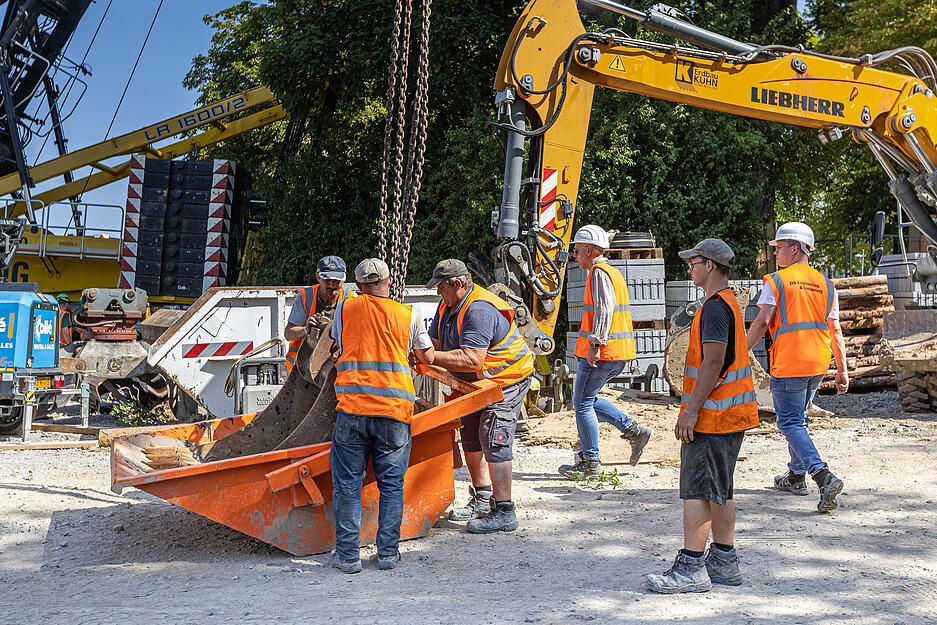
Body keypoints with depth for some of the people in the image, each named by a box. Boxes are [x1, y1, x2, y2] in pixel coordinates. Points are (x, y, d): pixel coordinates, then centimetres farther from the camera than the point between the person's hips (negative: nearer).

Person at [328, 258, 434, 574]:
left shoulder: (344, 308, 10)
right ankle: (388, 552, 13)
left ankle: (347, 554, 10)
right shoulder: (408, 316, 10)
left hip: (352, 407, 0)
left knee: (347, 482, 8)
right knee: (391, 483, 11)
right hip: (395, 409, 1)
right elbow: (427, 357, 21)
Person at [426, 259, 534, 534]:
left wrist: (431, 357, -32)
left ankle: (504, 513, -11)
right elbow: (434, 340, 8)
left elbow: (471, 359, -35)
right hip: (477, 384, 11)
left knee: (494, 440, -15)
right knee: (470, 438, 14)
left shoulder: (479, 311, -28)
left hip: (506, 380, -10)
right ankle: (483, 500, 28)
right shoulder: (448, 305, 6)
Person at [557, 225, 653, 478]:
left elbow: (604, 310, -22)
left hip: (601, 352, -10)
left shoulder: (599, 273, -12)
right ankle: (633, 430, 10)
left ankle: (590, 462, 5)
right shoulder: (614, 272, 20)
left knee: (583, 403, -1)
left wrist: (595, 344, -24)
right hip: (619, 353, 10)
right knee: (588, 399, 18)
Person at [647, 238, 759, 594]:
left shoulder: (715, 307, -16)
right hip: (731, 414, 10)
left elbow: (713, 363, -23)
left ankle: (691, 568, -4)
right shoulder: (729, 302, 17)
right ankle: (724, 562, 21)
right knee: (719, 489, 14)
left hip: (712, 415, -10)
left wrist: (691, 410, -22)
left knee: (696, 489, -7)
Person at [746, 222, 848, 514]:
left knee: (791, 423, -4)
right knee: (798, 417, 22)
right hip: (818, 363, 7)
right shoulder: (825, 284, 11)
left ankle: (824, 476, -22)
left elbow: (761, 322, -11)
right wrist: (842, 369, 10)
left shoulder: (776, 281, -6)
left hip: (788, 363, -6)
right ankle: (796, 476, 31)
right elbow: (835, 330, 8)